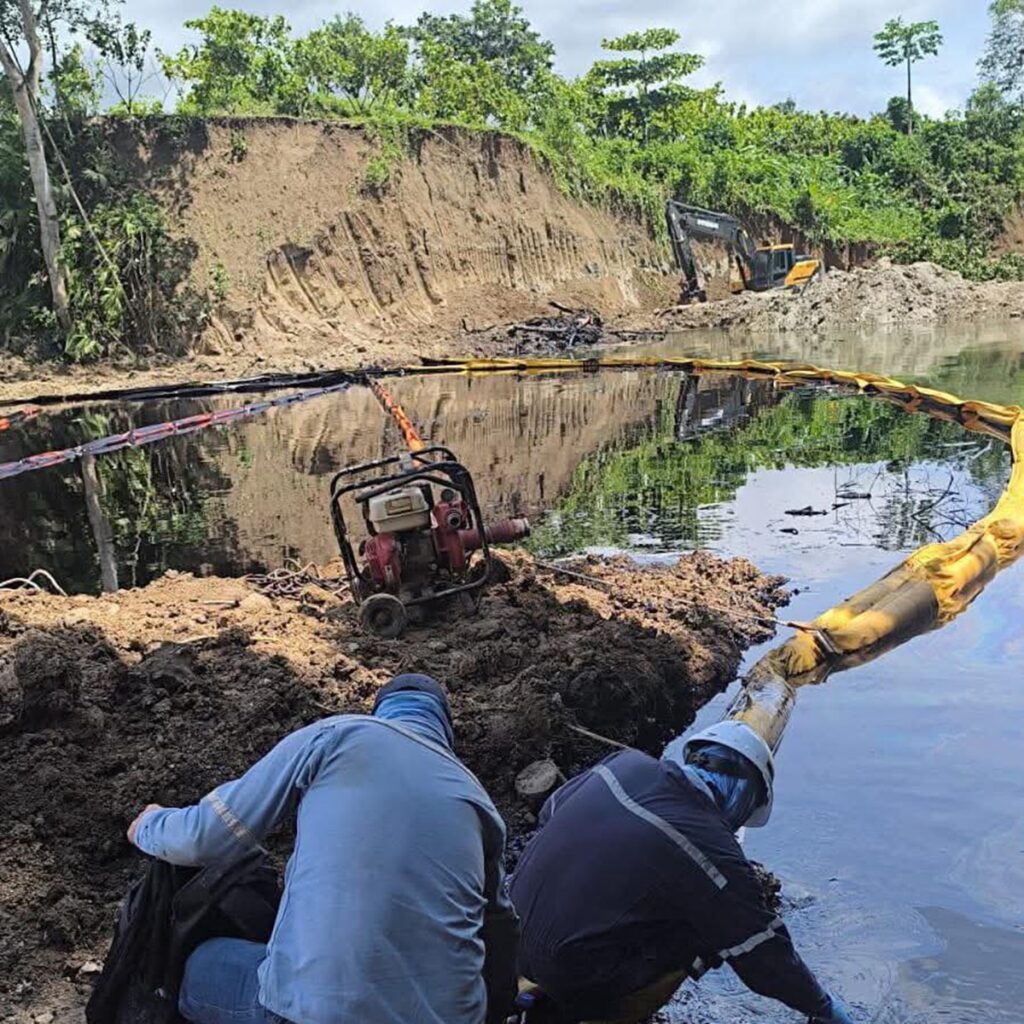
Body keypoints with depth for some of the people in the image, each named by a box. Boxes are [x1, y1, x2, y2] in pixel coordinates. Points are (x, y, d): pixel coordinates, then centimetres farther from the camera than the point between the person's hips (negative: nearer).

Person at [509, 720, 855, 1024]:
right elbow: (764, 954, -5)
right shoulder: (713, 848, -15)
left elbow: (550, 811, 16)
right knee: (710, 933, 6)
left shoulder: (625, 764, 0)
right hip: (575, 973, -6)